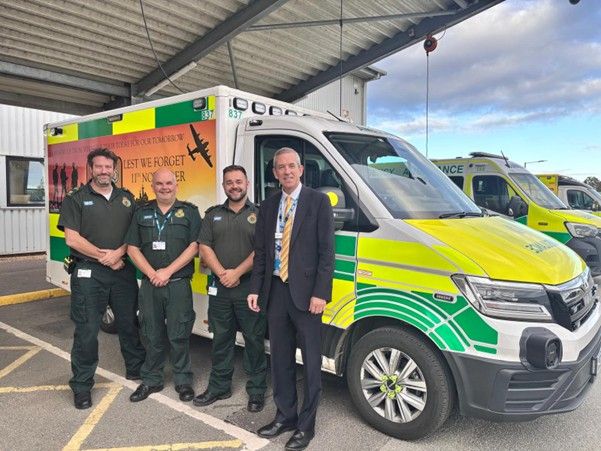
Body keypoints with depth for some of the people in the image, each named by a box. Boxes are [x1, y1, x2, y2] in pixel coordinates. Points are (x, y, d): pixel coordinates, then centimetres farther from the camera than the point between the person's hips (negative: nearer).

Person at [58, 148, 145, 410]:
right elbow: (72, 239, -8)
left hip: (123, 270, 4)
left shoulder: (126, 198, 11)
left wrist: (118, 253, -10)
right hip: (88, 273, -3)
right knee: (87, 331, 0)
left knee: (129, 324, 13)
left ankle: (136, 369, 31)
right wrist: (105, 256, -10)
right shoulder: (76, 199, 1)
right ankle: (82, 386, 14)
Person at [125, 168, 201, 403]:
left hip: (179, 284, -2)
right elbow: (132, 248, 6)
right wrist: (152, 274, -7)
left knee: (179, 335, 3)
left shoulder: (189, 212, 3)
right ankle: (151, 380, 25)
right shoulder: (142, 213, 11)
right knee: (152, 335, 11)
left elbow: (194, 246, -5)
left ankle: (183, 381, 18)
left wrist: (168, 271, -11)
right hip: (149, 284, 3)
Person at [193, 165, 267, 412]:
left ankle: (256, 391, 16)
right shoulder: (213, 214, 12)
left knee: (254, 340, 4)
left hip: (250, 287, -3)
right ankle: (219, 387, 28)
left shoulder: (258, 214, 1)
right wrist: (222, 273, -10)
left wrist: (237, 272, -14)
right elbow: (204, 248, 4)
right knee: (221, 339, 14)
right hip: (219, 288, 4)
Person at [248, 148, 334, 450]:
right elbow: (260, 252, 12)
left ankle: (305, 425, 21)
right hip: (275, 292, 5)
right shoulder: (267, 207, 12)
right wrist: (255, 289, 5)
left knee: (311, 362, 6)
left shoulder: (318, 201, -3)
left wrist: (320, 293, -14)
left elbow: (326, 251, -8)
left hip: (305, 293, -5)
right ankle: (285, 416, 32)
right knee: (280, 359, 15)